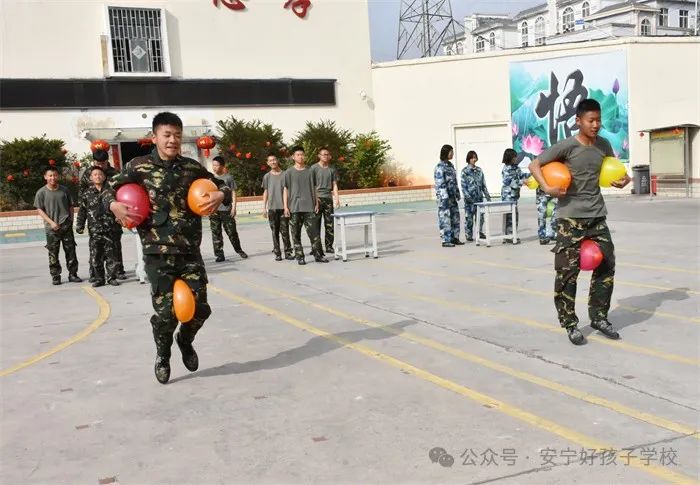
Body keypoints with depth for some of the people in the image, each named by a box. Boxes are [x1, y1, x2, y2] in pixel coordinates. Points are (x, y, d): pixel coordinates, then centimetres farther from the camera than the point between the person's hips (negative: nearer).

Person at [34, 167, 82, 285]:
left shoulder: (64, 190, 7)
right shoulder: (41, 192, -1)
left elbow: (71, 206, 15)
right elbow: (39, 210, -2)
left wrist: (71, 220, 5)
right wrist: (51, 222, -11)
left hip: (66, 226, 2)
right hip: (52, 228, -2)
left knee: (71, 251, 4)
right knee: (53, 254, 3)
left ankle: (73, 274, 13)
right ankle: (55, 277, 11)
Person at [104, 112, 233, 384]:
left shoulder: (192, 167, 6)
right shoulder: (140, 166, -1)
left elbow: (221, 185, 18)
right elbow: (109, 189, 7)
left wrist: (221, 194, -5)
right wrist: (113, 205, -15)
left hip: (190, 251, 3)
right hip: (158, 252, -3)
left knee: (200, 308, 1)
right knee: (166, 312, -5)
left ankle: (185, 340, 37)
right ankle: (163, 355, 28)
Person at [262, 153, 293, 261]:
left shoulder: (284, 175, 6)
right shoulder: (267, 176, 9)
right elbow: (265, 192, 11)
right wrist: (264, 208, 5)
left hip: (283, 207, -1)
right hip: (272, 208, 1)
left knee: (285, 231, -3)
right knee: (275, 232, 2)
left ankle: (288, 252, 4)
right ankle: (277, 253, 6)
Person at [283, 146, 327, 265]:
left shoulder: (309, 172, 11)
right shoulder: (289, 172, 4)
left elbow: (313, 189, 15)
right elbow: (285, 190, 2)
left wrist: (316, 203, 7)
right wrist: (285, 207, -4)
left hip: (309, 207, 1)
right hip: (294, 208, -1)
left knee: (314, 231, -4)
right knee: (296, 234, 2)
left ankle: (318, 255, 1)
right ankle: (299, 257, 9)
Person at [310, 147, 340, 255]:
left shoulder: (332, 169, 13)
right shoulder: (314, 168, 2)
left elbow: (334, 185, 13)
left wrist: (337, 198, 2)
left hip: (328, 198, 4)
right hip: (317, 198, -4)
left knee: (330, 224, 3)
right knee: (316, 224, -2)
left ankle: (329, 246, 10)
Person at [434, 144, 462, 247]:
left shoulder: (450, 165, 13)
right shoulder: (439, 166, -12)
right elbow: (440, 183, -17)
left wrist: (457, 193, 16)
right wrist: (445, 197, -20)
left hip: (453, 196, 8)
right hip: (444, 197, -8)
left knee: (455, 217, 10)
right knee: (445, 218, -4)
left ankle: (455, 238, 18)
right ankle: (445, 240, 1)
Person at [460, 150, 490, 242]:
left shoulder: (479, 170, 10)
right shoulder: (465, 171, -4)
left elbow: (483, 184, 13)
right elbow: (463, 186, -8)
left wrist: (487, 195, 8)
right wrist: (467, 196, -17)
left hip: (479, 197, 5)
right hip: (470, 198, -5)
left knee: (480, 216, 8)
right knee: (469, 217, -1)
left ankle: (480, 232, 20)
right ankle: (469, 235, 6)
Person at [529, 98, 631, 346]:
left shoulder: (603, 144, 7)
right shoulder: (567, 146, -10)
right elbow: (534, 165, -10)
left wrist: (623, 178, 3)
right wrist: (547, 188, -23)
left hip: (597, 215, 6)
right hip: (571, 216, -6)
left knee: (606, 265, 7)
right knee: (567, 270, -4)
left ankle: (599, 317, 22)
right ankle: (569, 324, 8)